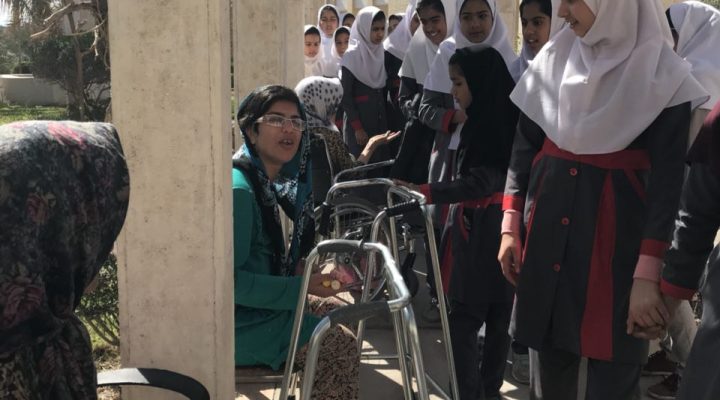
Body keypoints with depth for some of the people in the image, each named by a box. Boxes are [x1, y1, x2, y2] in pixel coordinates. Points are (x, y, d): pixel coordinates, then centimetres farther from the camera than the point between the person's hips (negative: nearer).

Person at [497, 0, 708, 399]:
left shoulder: (663, 73, -10)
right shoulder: (554, 57, 4)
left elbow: (668, 178, -12)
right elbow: (524, 146, 9)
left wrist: (649, 273, -18)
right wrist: (510, 227, 4)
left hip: (617, 236, -4)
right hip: (548, 228, 4)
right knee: (551, 359, 14)